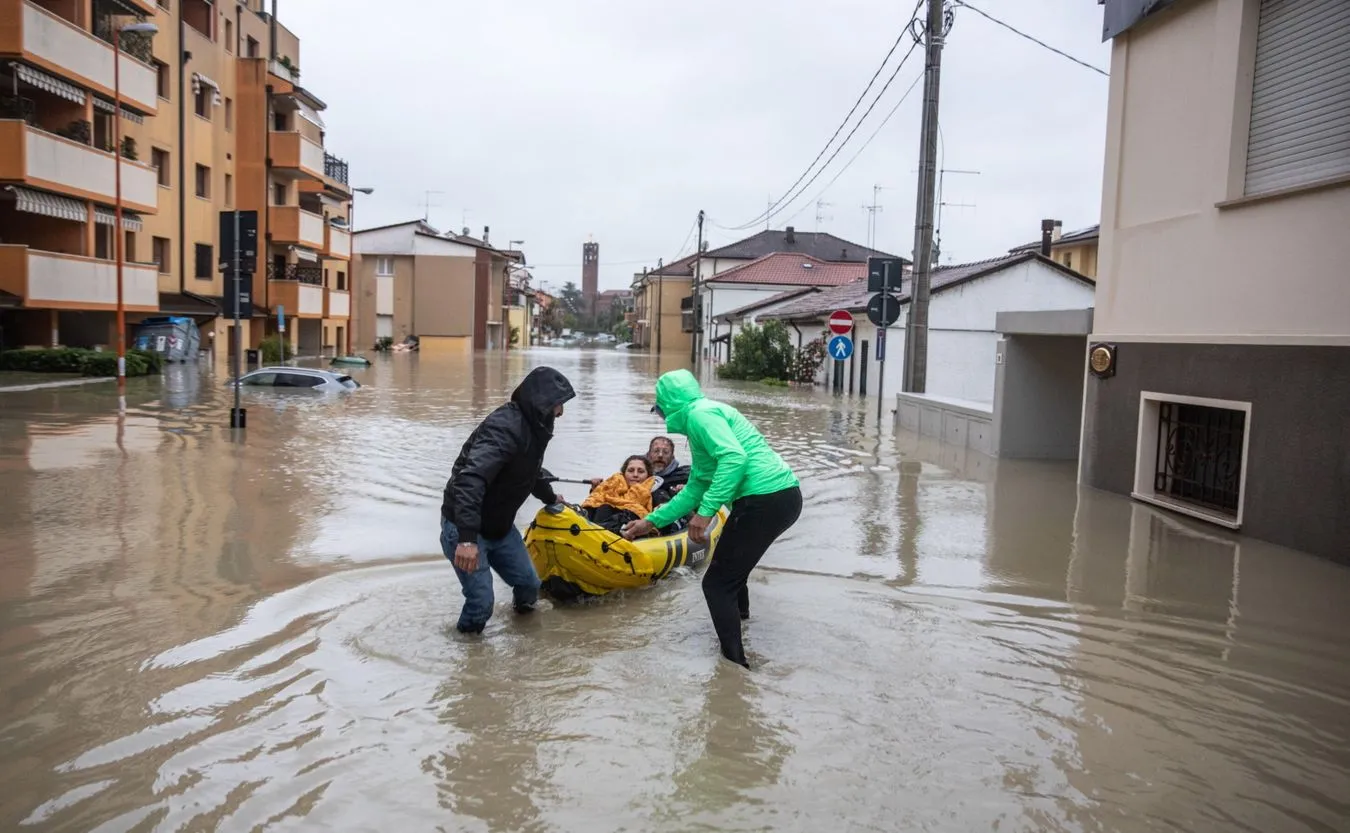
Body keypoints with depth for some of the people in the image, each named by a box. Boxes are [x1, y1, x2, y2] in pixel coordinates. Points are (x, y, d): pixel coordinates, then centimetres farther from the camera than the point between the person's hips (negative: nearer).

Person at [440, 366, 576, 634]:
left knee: (529, 584, 11)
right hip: (465, 528, -9)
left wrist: (550, 497, 42)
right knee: (481, 602, -12)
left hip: (500, 525, 9)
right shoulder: (505, 428, -28)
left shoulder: (533, 428, 3)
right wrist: (467, 538, -47)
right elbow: (470, 479, -40)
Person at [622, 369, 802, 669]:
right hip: (783, 496, 10)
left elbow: (734, 457, -23)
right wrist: (651, 521, 32)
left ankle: (735, 664, -4)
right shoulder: (700, 419, 24)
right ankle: (737, 617, 50)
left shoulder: (699, 412, -6)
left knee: (717, 583, -3)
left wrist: (706, 511, -24)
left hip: (766, 500, -10)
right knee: (729, 564, 31)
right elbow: (696, 489, 28)